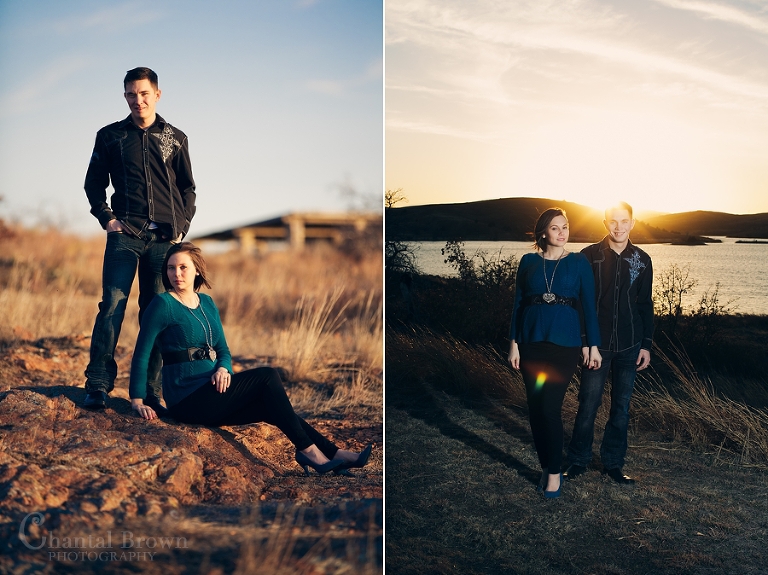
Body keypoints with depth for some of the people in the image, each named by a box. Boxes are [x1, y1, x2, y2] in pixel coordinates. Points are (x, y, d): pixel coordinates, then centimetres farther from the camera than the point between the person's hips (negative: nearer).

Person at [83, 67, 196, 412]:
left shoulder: (175, 138, 13)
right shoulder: (110, 136, 11)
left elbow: (188, 187, 17)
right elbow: (94, 182, 15)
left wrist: (182, 226, 4)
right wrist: (106, 218, 1)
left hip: (164, 238, 1)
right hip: (125, 235, -1)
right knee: (112, 306, -11)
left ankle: (150, 390, 5)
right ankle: (98, 385, -9)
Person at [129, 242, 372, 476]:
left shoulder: (207, 303, 13)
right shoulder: (163, 304, -8)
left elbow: (223, 351, 13)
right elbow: (142, 354, -9)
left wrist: (223, 369, -10)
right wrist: (138, 401, -16)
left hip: (209, 394, 7)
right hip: (188, 401, -6)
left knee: (273, 407, -10)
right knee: (267, 376, -18)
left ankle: (334, 454, -12)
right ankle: (307, 450, -16)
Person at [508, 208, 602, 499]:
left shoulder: (578, 262, 3)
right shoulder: (529, 262, 8)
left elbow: (588, 305, 3)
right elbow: (518, 303, 8)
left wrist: (593, 345, 0)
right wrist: (514, 343, 3)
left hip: (565, 342, -3)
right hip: (532, 341, 3)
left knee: (550, 407, -10)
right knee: (535, 408, 4)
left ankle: (554, 472, 2)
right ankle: (546, 467, 17)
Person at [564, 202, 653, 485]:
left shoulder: (642, 260, 5)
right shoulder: (590, 256, -3)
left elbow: (645, 304, 9)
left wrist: (646, 344, 4)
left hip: (629, 346, 3)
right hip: (596, 344, -2)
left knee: (621, 407, 8)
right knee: (588, 404, 0)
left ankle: (613, 463, 19)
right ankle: (578, 460, 14)